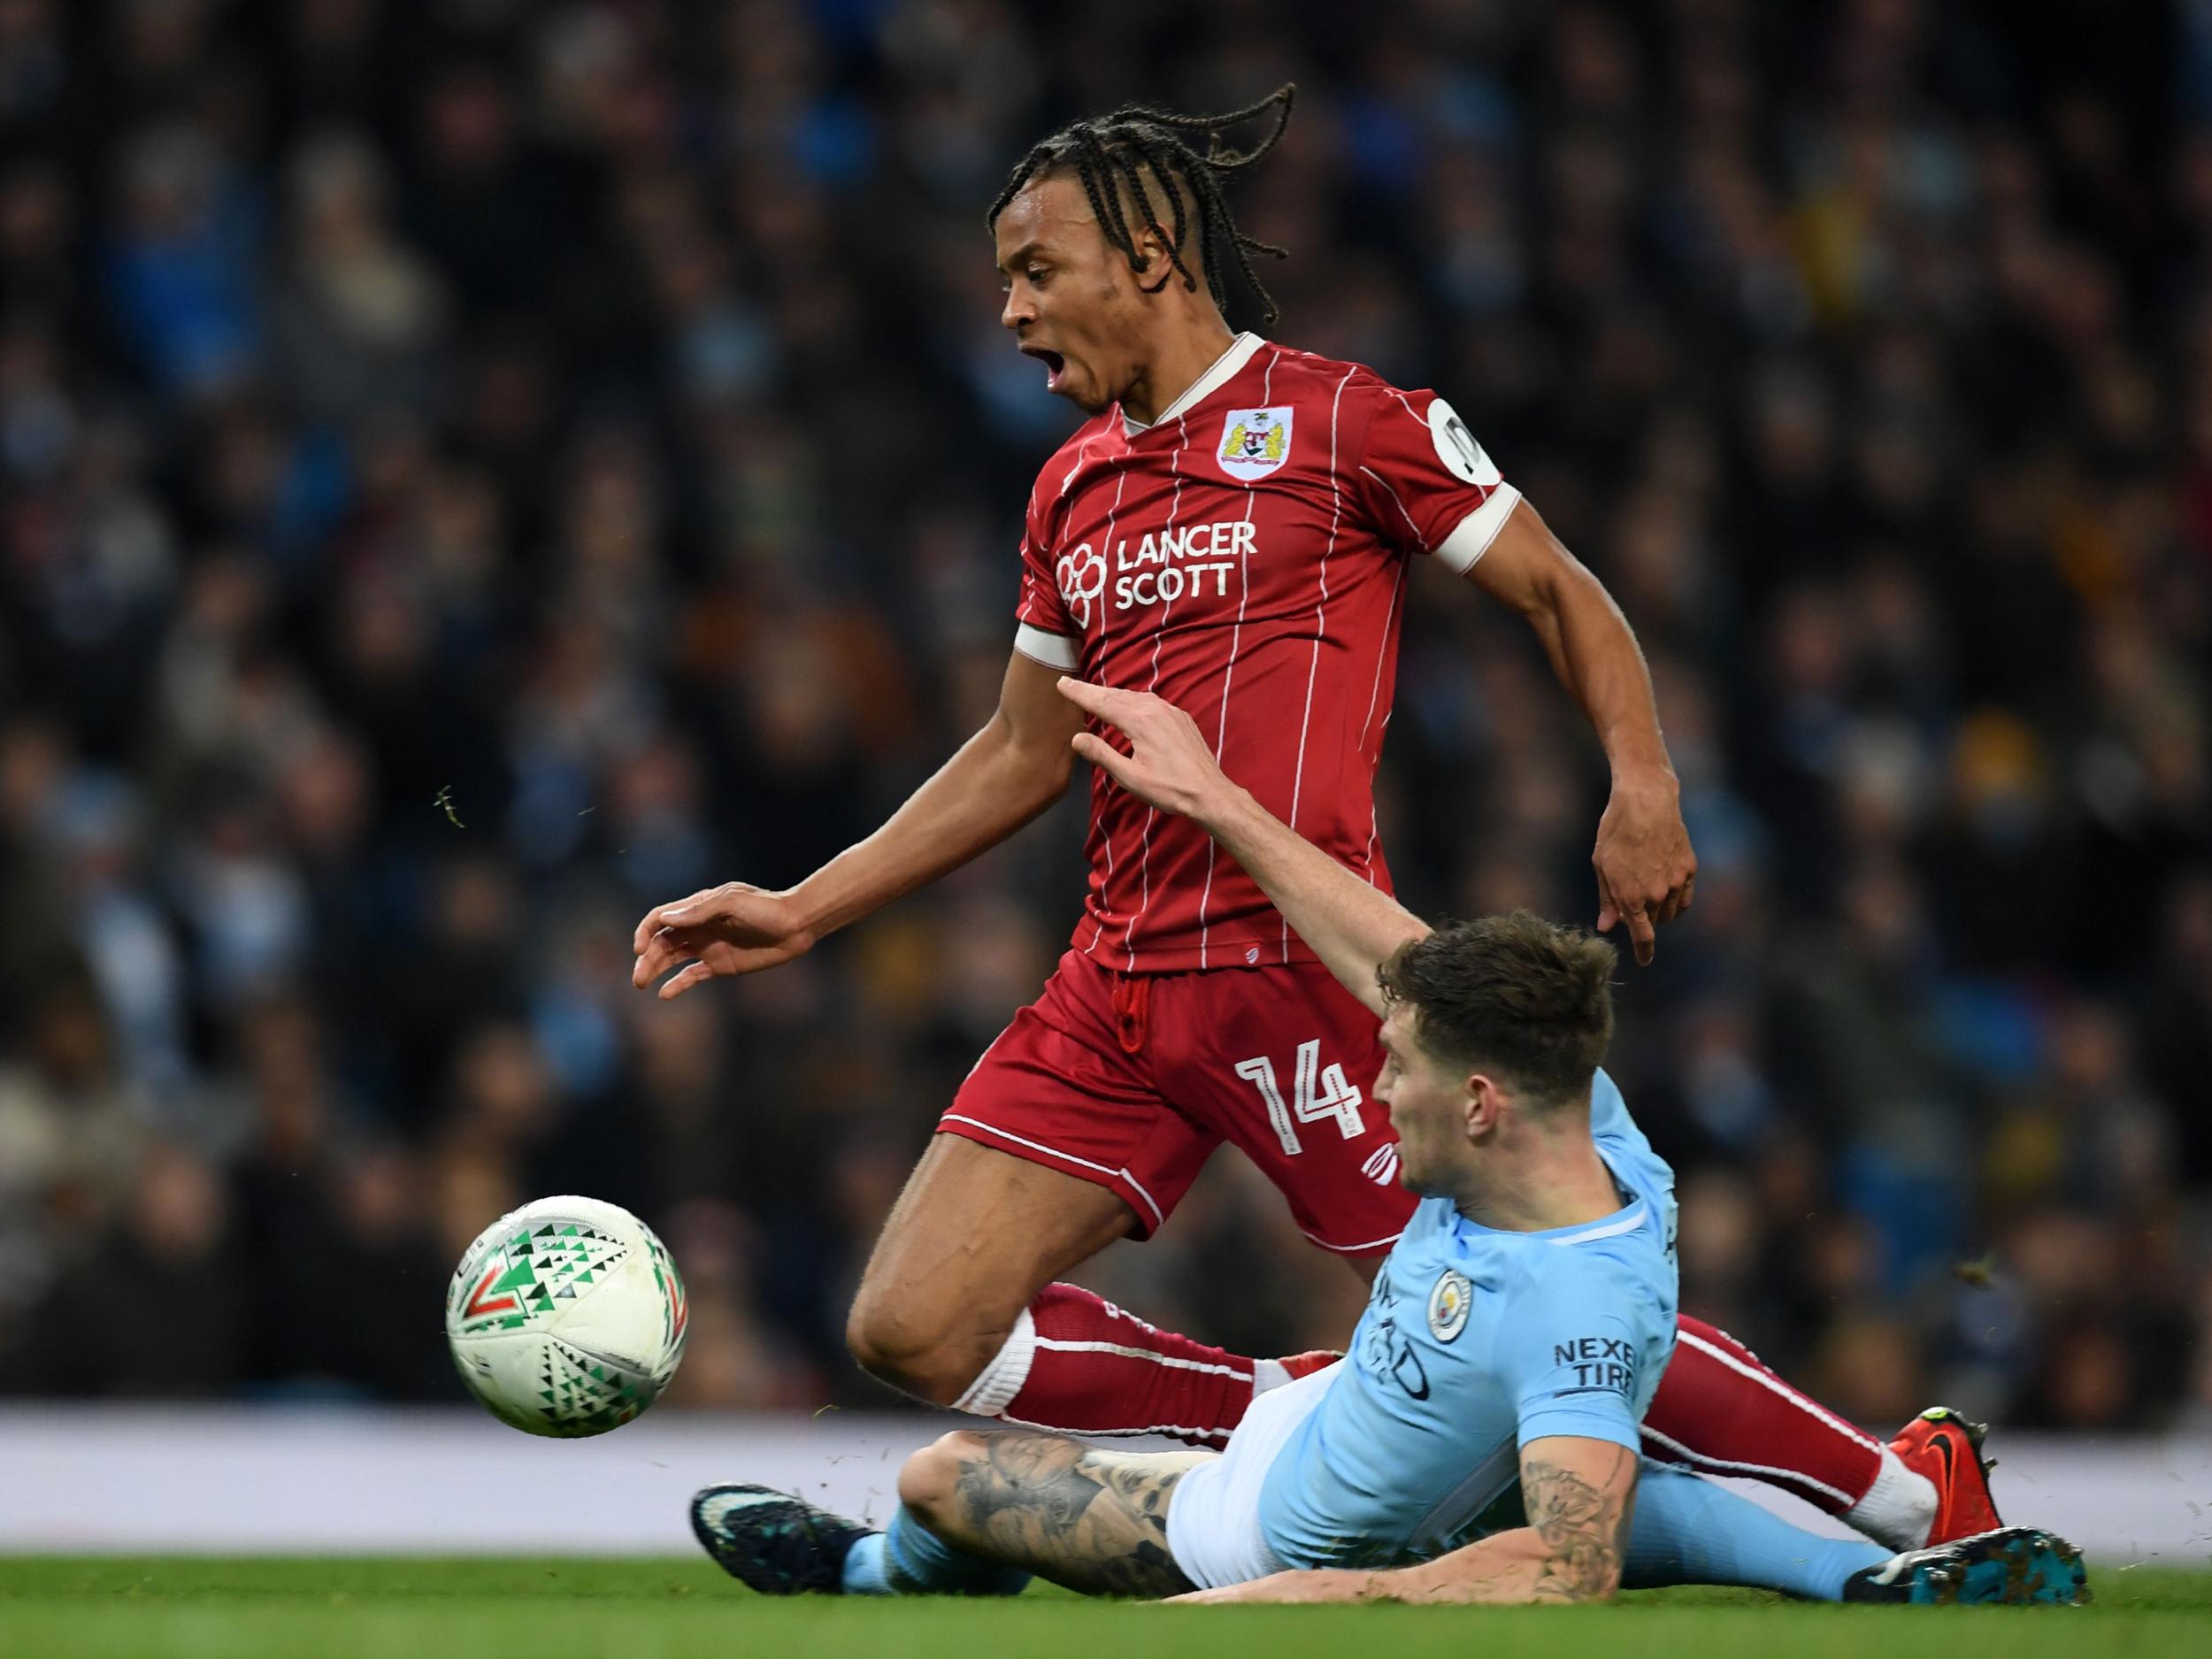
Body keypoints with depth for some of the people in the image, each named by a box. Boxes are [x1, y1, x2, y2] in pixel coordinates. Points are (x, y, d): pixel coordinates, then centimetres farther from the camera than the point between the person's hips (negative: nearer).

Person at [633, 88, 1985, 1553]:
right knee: (914, 1333, -4)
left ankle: (1918, 1492, 6)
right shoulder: (1072, 489, 17)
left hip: (1300, 966, -7)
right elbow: (1024, 756, 25)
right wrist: (802, 912, 21)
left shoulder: (1338, 418, -3)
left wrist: (1643, 790, -15)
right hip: (1115, 988, 7)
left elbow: (1558, 592, 1)